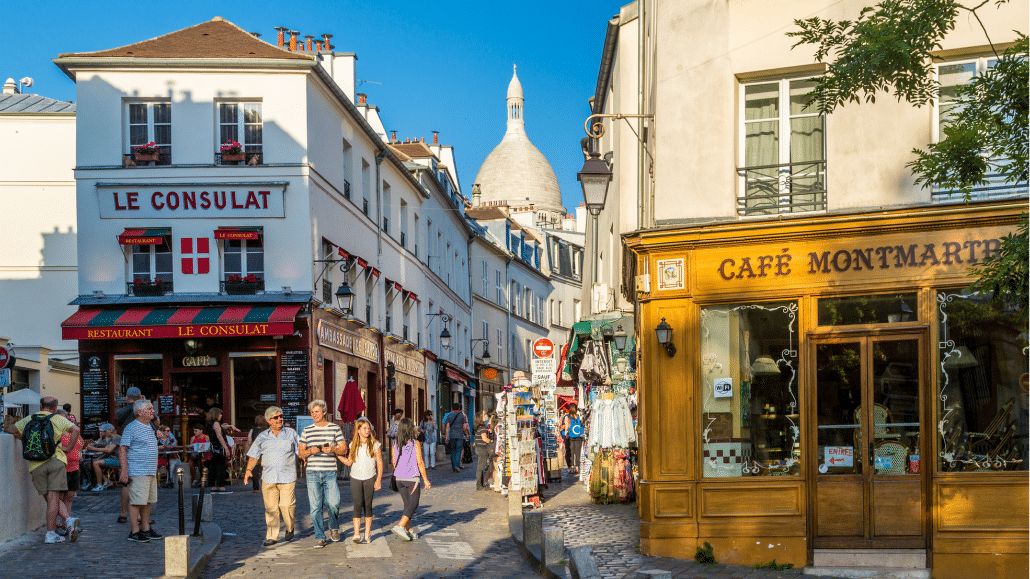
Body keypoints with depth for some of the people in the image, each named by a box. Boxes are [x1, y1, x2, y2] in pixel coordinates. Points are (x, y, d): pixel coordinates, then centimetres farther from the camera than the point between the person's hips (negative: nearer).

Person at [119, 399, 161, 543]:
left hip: (151, 472, 9)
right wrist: (124, 470, -18)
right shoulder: (131, 427, -8)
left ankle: (146, 529, 18)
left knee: (147, 502, 11)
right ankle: (134, 532, -4)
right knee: (136, 502, -7)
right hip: (138, 472, -9)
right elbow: (122, 449, -11)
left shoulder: (150, 428, 18)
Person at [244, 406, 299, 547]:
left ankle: (290, 529, 20)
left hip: (287, 477, -2)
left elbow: (300, 450, 13)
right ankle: (272, 536, 8)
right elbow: (253, 455, 11)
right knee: (270, 507, 1)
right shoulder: (262, 437, 11)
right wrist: (248, 470, -2)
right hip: (268, 477, 2)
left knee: (287, 505, -6)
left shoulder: (291, 433, 9)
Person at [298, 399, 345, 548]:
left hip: (330, 473, -1)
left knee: (333, 503, -10)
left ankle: (334, 527, 19)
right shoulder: (307, 431, 10)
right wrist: (310, 451, -11)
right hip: (312, 473, 1)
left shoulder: (335, 428, 5)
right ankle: (320, 538, 6)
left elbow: (343, 449, 4)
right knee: (315, 506, -2)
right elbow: (300, 452, 10)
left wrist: (333, 450, -17)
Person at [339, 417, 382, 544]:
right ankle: (356, 534, -13)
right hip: (356, 478, 1)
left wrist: (379, 480, -5)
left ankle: (367, 535, 10)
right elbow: (349, 462, 9)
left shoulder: (374, 444, -1)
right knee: (358, 504, -10)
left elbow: (379, 463, 1)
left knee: (367, 505, 3)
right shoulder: (353, 445, 5)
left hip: (370, 478, -1)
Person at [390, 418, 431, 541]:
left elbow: (394, 463, 7)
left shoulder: (396, 444, 2)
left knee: (407, 504, 15)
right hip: (412, 478, -5)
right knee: (413, 504, 2)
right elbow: (420, 463, -11)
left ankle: (409, 530, 17)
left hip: (399, 478, 5)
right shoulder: (415, 443, -11)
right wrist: (425, 479, -4)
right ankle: (400, 526, -13)